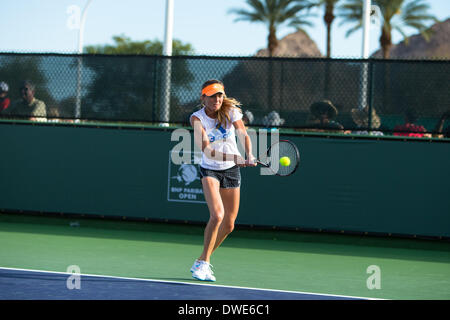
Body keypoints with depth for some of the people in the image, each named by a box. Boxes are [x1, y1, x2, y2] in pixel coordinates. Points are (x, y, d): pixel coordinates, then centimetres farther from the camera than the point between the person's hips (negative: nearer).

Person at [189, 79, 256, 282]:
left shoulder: (231, 111, -8)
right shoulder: (197, 118, -15)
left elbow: (243, 135, -17)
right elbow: (207, 150, -25)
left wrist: (249, 155, -38)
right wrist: (234, 157, -40)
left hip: (231, 170, 4)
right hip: (210, 170, -3)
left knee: (229, 225, 7)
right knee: (217, 214, -25)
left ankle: (202, 262, 26)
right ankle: (204, 263, -13)